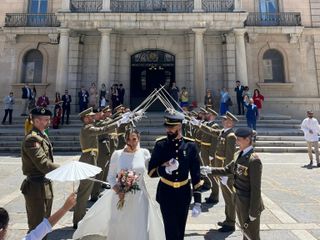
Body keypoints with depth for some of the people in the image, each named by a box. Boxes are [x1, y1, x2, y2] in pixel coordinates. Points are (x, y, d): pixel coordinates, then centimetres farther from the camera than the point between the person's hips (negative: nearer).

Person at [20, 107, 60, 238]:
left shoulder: (43, 136, 10)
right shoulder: (32, 139, -21)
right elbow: (44, 164, -29)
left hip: (46, 184, 9)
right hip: (36, 187, -9)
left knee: (45, 222, 23)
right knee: (37, 226, 5)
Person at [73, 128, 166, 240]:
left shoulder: (144, 153, -6)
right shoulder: (117, 154, -7)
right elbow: (111, 177, -1)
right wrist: (118, 190, -17)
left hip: (139, 197, 0)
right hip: (121, 195, 0)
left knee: (140, 228, 5)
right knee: (118, 227, 17)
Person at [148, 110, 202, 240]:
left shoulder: (190, 145, -9)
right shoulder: (160, 144, -11)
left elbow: (196, 174, -5)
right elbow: (150, 171, -8)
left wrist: (197, 201, -6)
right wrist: (165, 169, -28)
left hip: (184, 192, 2)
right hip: (166, 192, -1)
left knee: (180, 229, 19)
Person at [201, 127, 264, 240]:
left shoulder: (254, 160, -25)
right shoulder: (239, 154, -1)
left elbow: (256, 189, -22)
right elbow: (228, 170, 13)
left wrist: (253, 213, -18)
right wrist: (210, 169, 3)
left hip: (250, 203, -7)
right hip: (239, 201, 7)